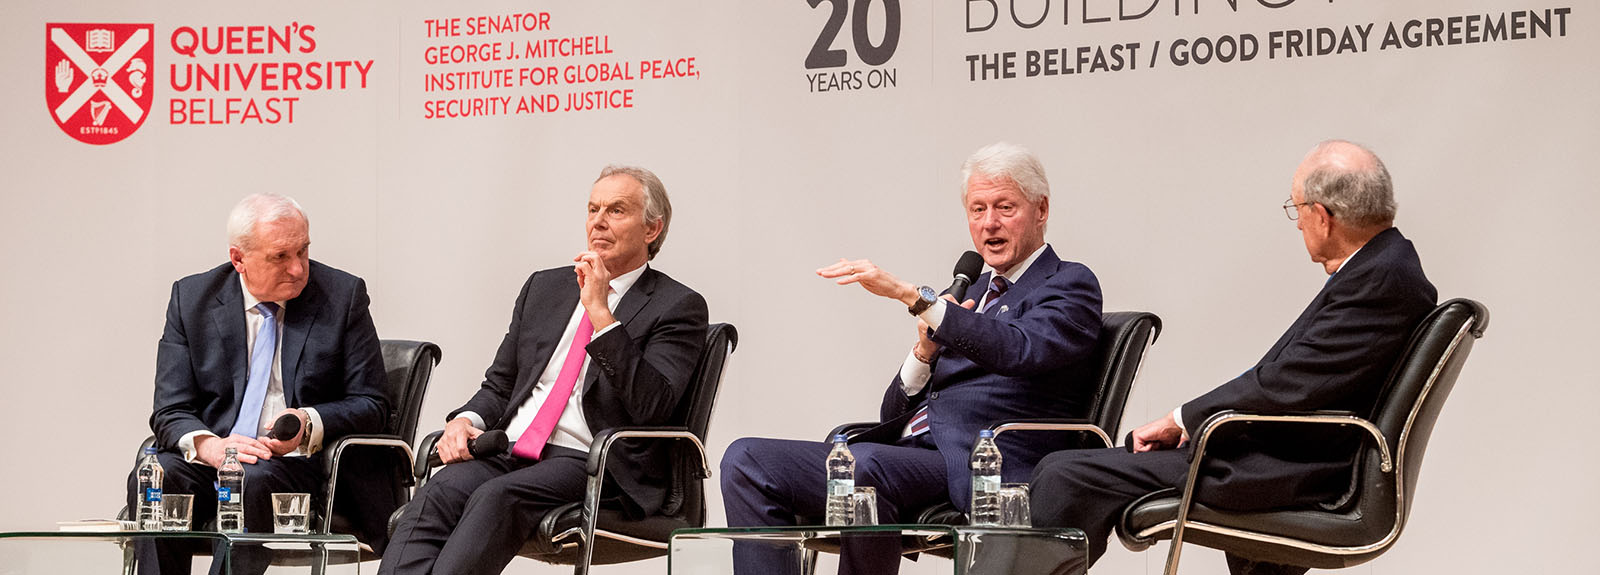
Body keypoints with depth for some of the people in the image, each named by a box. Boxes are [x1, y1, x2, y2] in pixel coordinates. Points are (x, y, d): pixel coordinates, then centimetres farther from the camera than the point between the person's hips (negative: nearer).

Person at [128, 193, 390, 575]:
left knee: (252, 481, -36)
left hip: (300, 462, -2)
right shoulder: (191, 298, 7)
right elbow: (171, 411, 2)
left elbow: (370, 405, 3)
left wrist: (309, 423, -18)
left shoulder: (342, 296, 3)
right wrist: (207, 446, -22)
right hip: (209, 460, 2)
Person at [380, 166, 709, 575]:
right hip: (511, 450, 5)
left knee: (497, 497, -34)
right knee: (435, 497, -26)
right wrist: (466, 419, 2)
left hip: (589, 463, -5)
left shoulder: (678, 307, 4)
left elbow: (652, 407, -12)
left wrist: (601, 312, -14)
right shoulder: (545, 287, 23)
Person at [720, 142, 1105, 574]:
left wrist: (912, 296, -23)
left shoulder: (1070, 285, 7)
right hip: (903, 452, 8)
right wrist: (926, 349, 2)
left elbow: (1019, 351, -18)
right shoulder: (965, 293, 28)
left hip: (976, 469, -8)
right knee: (746, 459, -10)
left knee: (865, 462, -38)